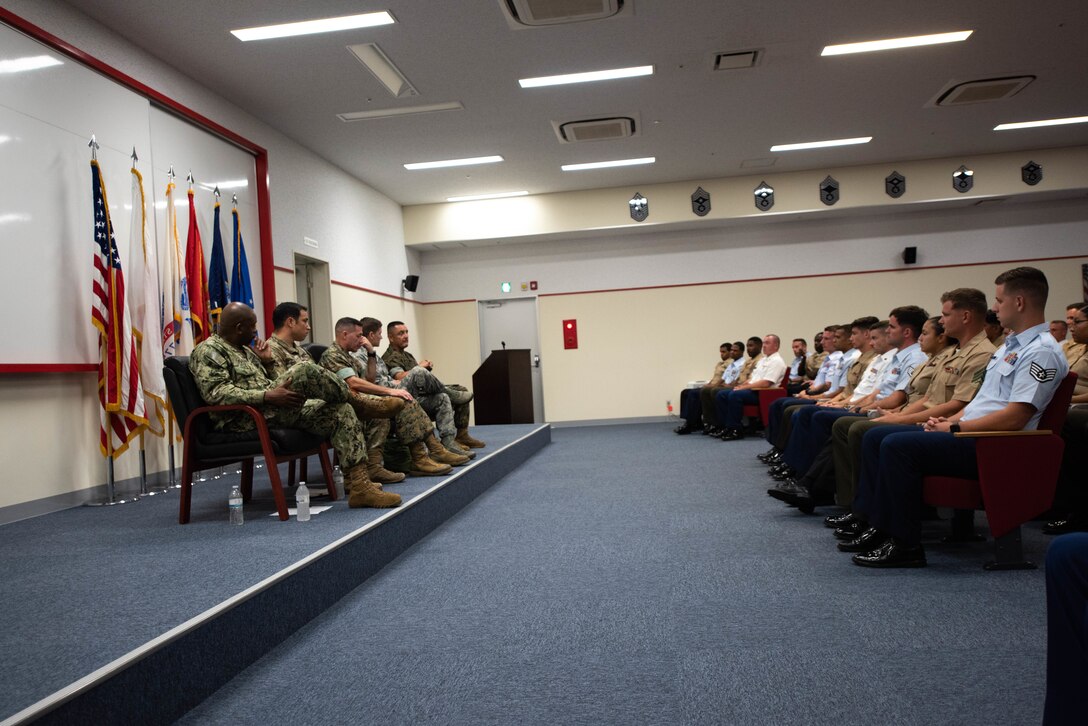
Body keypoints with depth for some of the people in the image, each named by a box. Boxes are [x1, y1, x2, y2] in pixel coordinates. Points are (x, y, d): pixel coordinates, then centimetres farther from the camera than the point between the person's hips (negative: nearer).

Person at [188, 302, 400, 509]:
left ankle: (359, 485, -15)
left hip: (271, 412, 9)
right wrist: (267, 396, -27)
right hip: (243, 420, -9)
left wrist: (264, 362, 11)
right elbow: (216, 393, -19)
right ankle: (348, 395, 3)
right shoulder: (209, 351, -3)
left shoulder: (244, 350, 25)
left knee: (340, 412, -8)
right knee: (305, 371, -28)